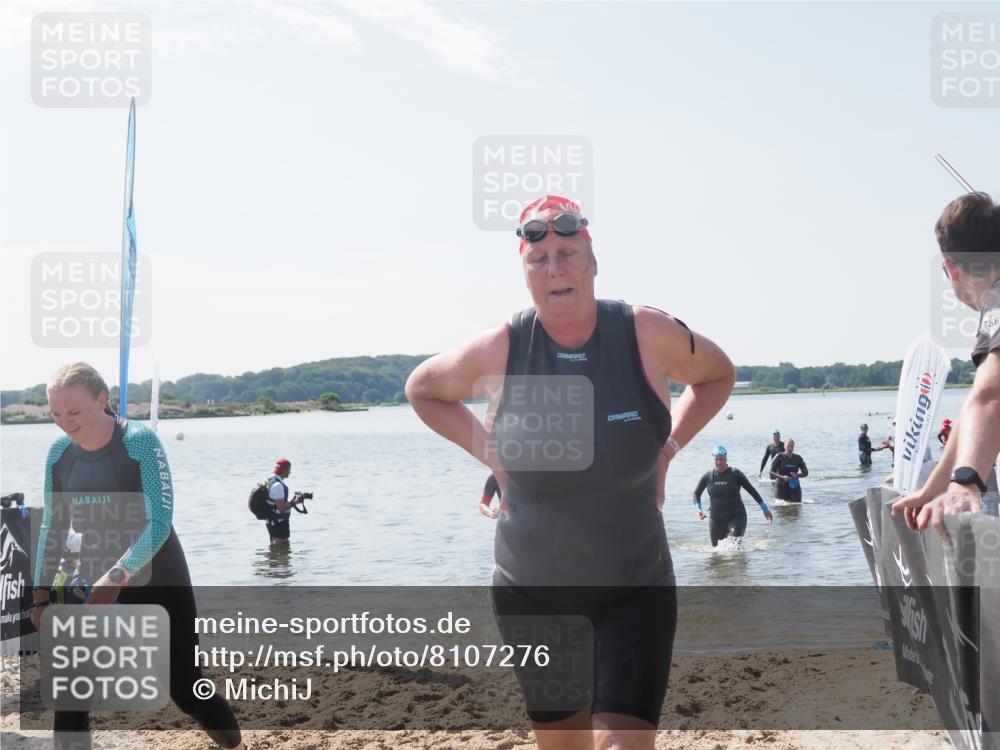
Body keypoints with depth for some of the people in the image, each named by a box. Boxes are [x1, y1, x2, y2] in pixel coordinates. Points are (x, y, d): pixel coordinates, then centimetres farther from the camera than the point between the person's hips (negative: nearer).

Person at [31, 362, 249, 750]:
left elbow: (161, 520, -25)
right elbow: (52, 527, 7)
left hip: (157, 582, -5)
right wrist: (41, 593, 5)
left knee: (186, 689, 2)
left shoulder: (140, 441, -19)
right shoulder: (59, 453, -2)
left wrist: (118, 575, -33)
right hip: (94, 585, 5)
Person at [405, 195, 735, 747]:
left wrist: (668, 446, 0)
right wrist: (490, 453, 0)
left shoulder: (647, 335, -10)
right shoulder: (499, 350, -9)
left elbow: (718, 375, 11)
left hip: (634, 590, -1)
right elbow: (422, 390, 11)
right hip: (531, 592, 2)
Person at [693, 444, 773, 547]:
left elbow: (752, 490, 2)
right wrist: (699, 509, -7)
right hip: (716, 518, 3)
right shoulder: (708, 476, 0)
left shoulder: (735, 474, -5)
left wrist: (765, 509, 3)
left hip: (736, 516, -3)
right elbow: (697, 493, 11)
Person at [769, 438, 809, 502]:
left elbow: (805, 472, 7)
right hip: (781, 487, -3)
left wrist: (797, 475, -14)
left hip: (794, 486, 3)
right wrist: (782, 477, -23)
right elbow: (772, 472, -6)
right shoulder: (779, 457, -4)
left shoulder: (798, 458, 5)